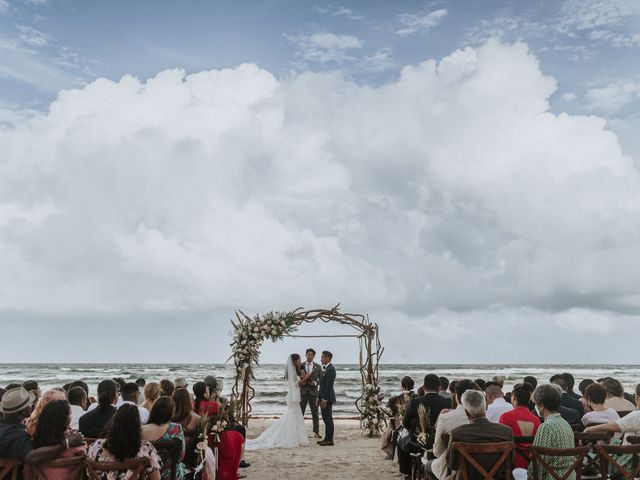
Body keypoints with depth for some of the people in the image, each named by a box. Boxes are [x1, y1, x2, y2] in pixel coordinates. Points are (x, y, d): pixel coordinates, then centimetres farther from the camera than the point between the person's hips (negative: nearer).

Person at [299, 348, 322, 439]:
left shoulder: (318, 367, 3)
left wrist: (315, 382, -13)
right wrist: (301, 382, -13)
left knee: (315, 414, 4)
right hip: (302, 392, 0)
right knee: (300, 413, 2)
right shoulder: (300, 366, 3)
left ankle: (316, 432, 12)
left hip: (313, 392, 0)